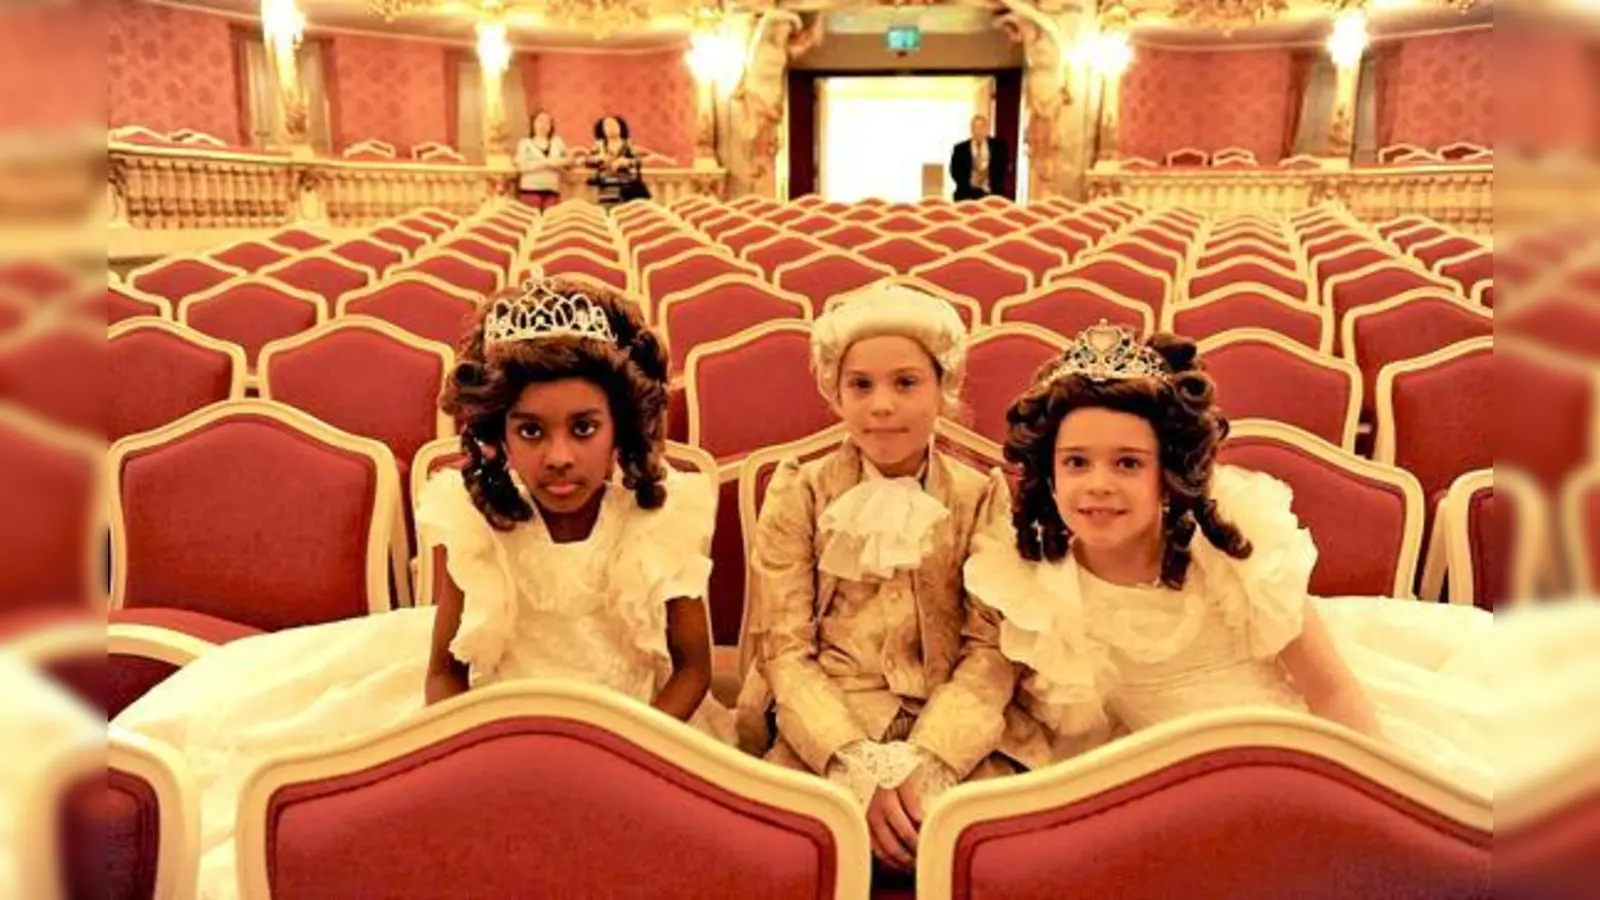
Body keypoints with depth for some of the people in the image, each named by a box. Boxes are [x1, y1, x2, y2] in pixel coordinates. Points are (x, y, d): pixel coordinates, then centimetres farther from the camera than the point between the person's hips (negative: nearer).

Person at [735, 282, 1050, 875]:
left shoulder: (985, 498, 7)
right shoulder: (797, 493, 5)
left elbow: (991, 651, -1)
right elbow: (785, 650, -3)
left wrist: (924, 764, -20)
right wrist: (859, 765, -20)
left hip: (953, 735, 1)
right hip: (824, 732, 0)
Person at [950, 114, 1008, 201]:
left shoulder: (998, 145, 8)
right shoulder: (960, 148, 6)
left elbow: (1003, 168, 4)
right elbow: (955, 171, 0)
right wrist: (970, 183, -13)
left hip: (992, 193, 0)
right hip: (966, 195, 0)